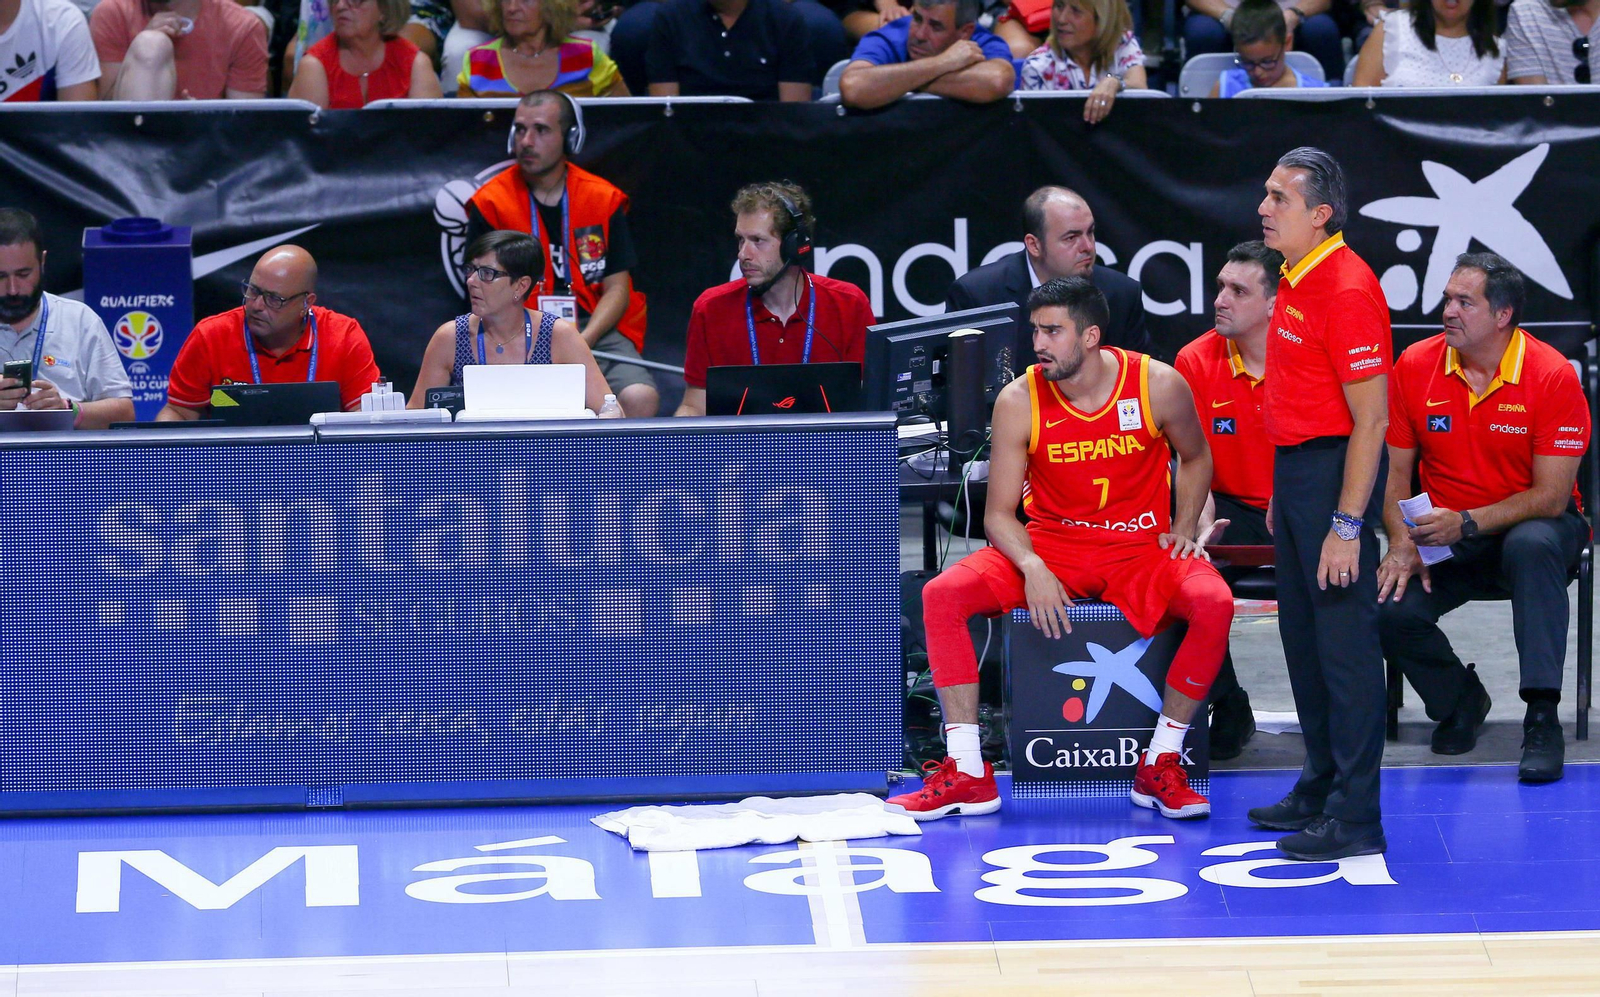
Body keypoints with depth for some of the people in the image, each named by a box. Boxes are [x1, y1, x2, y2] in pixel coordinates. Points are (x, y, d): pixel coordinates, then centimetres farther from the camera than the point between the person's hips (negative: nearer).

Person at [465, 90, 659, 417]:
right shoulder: (489, 204, 5)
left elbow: (617, 288, 6)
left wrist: (582, 342, -12)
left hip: (595, 332, 2)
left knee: (640, 399, -28)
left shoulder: (605, 200, 9)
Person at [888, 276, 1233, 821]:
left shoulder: (1158, 385, -9)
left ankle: (1160, 767, -17)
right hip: (1050, 546, 1)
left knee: (1214, 602, -31)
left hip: (1139, 547, -1)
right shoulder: (1019, 401, -9)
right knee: (942, 595, -22)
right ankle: (967, 775, -19)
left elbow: (1195, 458, 13)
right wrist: (1033, 568, -25)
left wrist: (1184, 527, -2)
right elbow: (999, 513, -6)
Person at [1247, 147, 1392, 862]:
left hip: (1335, 473, -10)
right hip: (1295, 467, 10)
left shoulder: (1346, 288, -18)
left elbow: (1370, 419, -20)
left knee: (1344, 640, -7)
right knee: (1302, 636, 17)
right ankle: (1321, 788, 28)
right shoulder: (1296, 281, 12)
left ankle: (1355, 817, -3)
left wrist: (1347, 525, -22)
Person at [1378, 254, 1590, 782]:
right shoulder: (1416, 366, -4)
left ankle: (1542, 720, -34)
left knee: (1531, 546, -40)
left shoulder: (1551, 375, -14)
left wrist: (1468, 523, -26)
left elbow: (1550, 497, -15)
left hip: (1531, 525, -3)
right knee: (1389, 609, -25)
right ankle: (1459, 700, 8)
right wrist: (1401, 543, -14)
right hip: (1446, 537, 3)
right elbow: (1394, 470, 3)